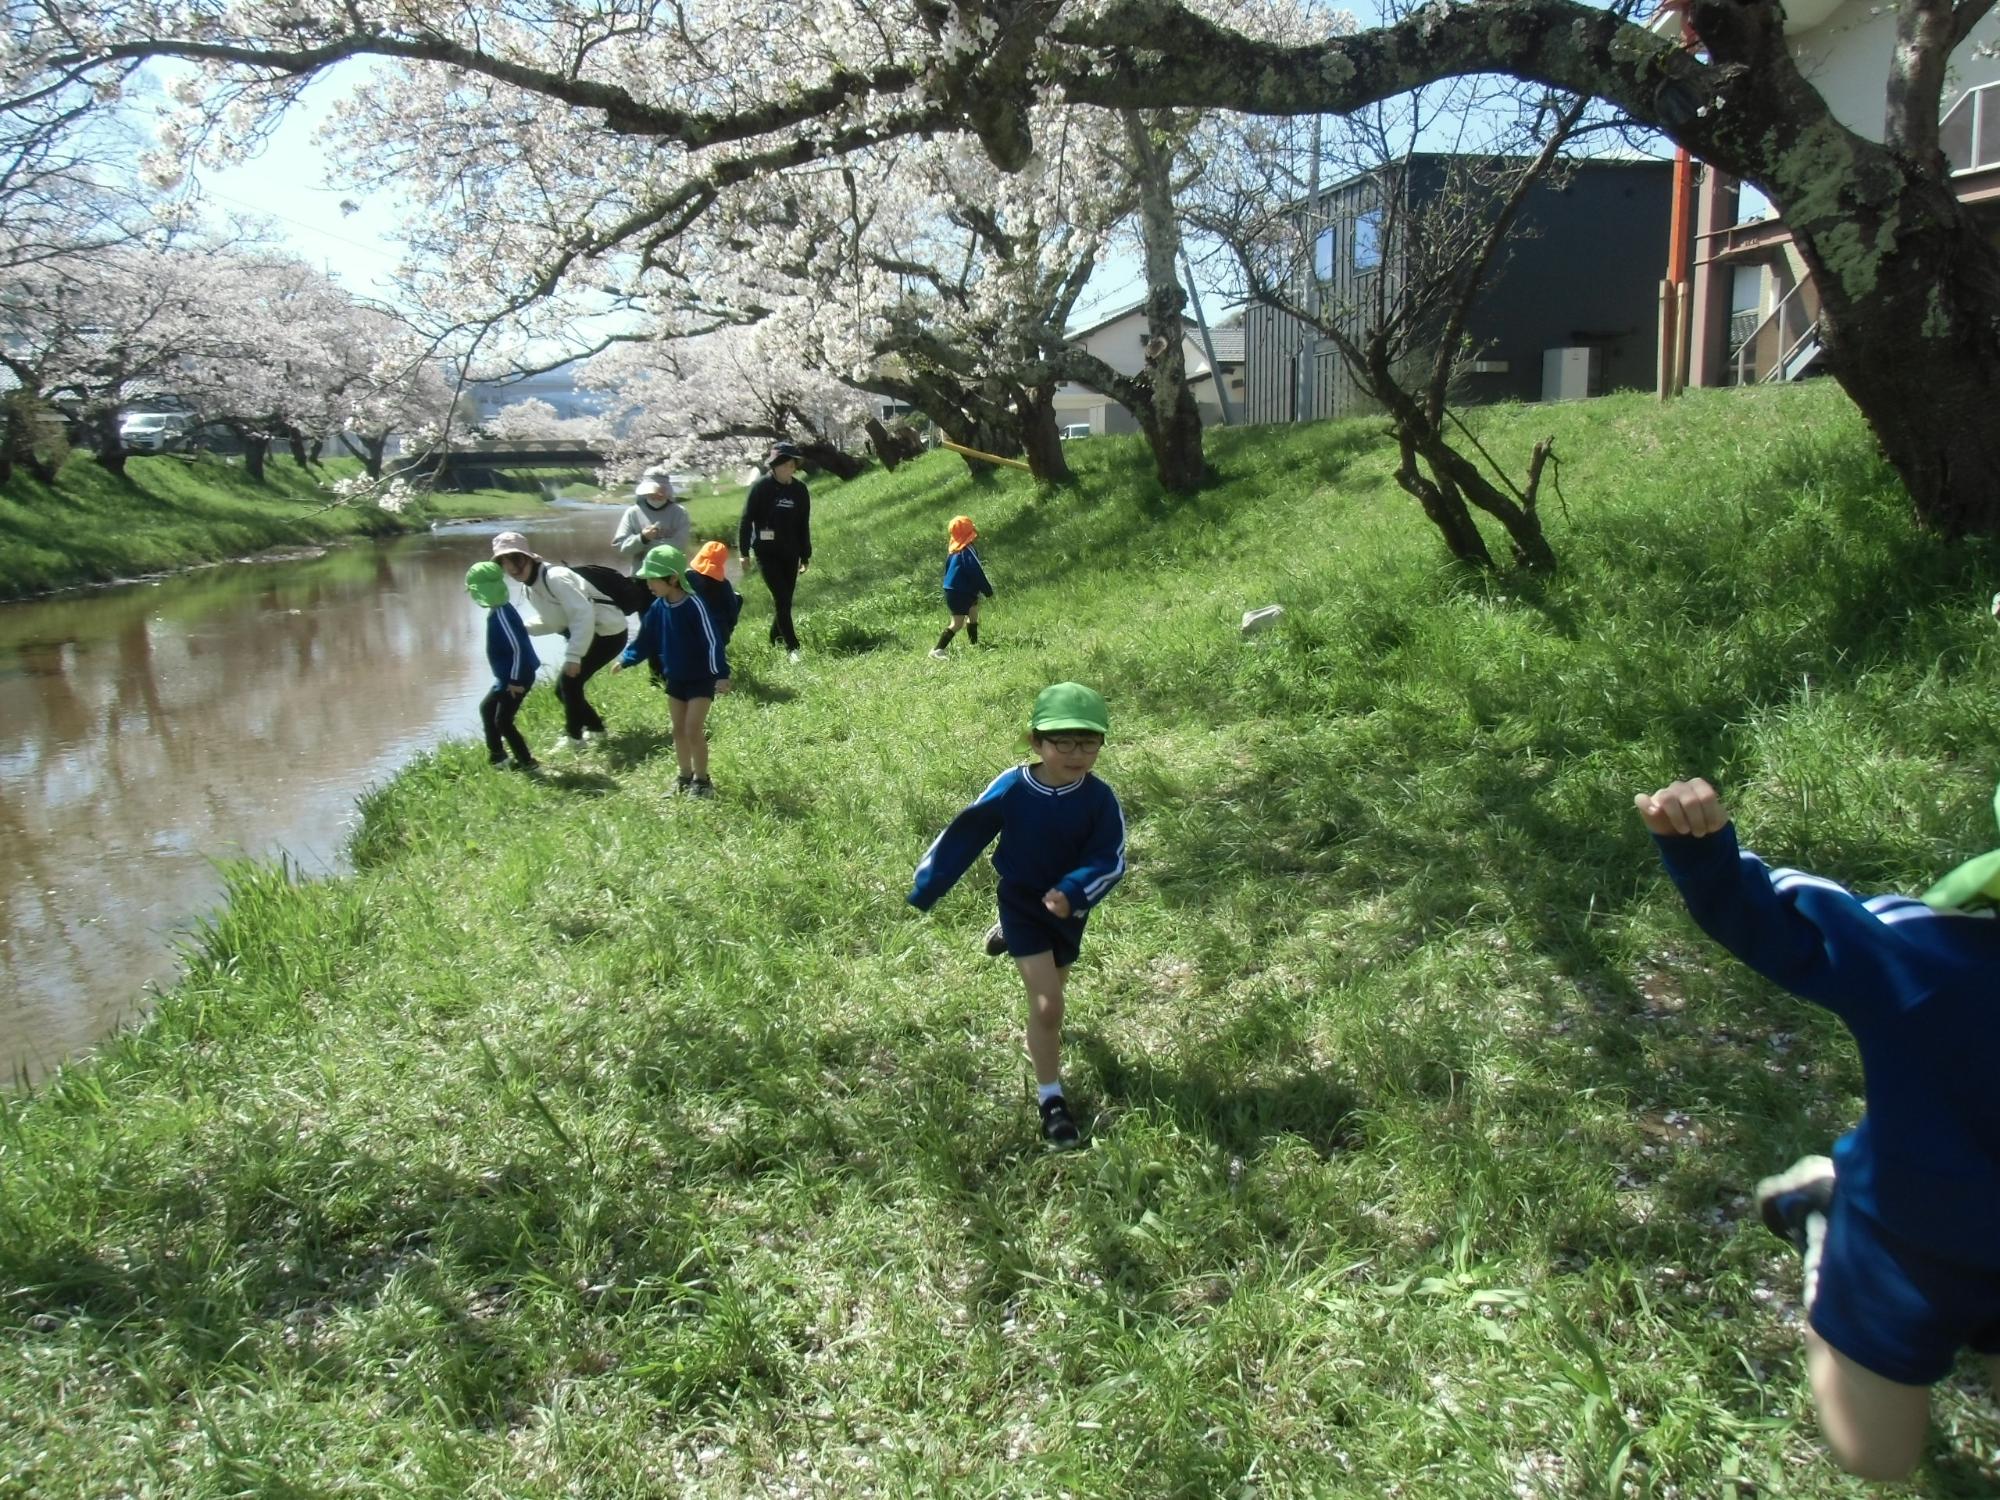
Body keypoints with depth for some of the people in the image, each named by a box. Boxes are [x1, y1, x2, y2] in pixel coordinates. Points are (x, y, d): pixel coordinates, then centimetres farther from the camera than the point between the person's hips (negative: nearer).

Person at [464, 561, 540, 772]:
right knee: (487, 708, 22)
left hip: (516, 677, -11)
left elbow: (518, 646, -27)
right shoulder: (497, 610, 8)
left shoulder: (500, 614, -23)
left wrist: (515, 680, -24)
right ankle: (496, 755, 32)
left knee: (503, 721, -4)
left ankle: (527, 762, 4)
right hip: (507, 676, 11)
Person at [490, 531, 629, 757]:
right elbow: (551, 620, 15)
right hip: (589, 634, 10)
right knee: (564, 688, 9)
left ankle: (573, 736, 3)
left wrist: (573, 656, -30)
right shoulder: (530, 586, 6)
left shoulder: (554, 577, -24)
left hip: (608, 631, -10)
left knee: (570, 681, -13)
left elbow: (583, 614, -29)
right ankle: (595, 727, 27)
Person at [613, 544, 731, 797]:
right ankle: (686, 776, 27)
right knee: (679, 730, 13)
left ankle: (702, 780, 6)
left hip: (701, 679, -7)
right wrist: (625, 660, 6)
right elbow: (645, 639, 10)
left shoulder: (694, 605, -22)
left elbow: (712, 641, -23)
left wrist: (721, 674, -28)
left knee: (693, 730, -8)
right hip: (675, 679, 7)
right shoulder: (658, 607, -2)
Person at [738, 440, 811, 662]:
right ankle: (793, 647, -9)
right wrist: (743, 552, -7)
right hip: (767, 553, -5)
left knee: (784, 600, 8)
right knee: (781, 599, -10)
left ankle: (775, 642, 23)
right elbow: (746, 520, -5)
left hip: (790, 554, 5)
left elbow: (803, 525, 11)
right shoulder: (761, 487, -9)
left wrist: (806, 555, 12)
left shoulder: (799, 490, 3)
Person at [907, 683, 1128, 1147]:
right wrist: (925, 891, -8)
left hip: (1068, 908, 3)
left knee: (1048, 989, 28)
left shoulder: (1100, 800, -20)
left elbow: (1110, 861, -18)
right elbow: (964, 836, -14)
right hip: (1021, 903, -3)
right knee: (1047, 1007, -12)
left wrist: (1073, 891, -37)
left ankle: (1009, 939, 61)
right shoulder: (1011, 789, -23)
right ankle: (1051, 1100, 6)